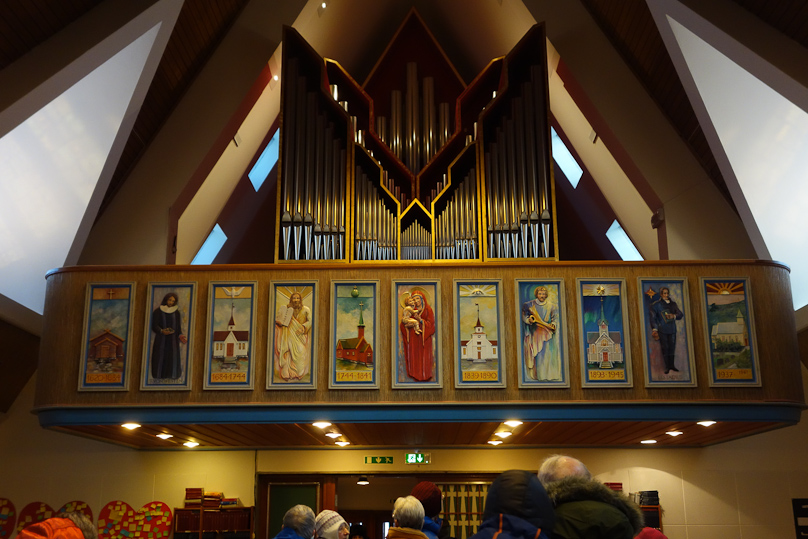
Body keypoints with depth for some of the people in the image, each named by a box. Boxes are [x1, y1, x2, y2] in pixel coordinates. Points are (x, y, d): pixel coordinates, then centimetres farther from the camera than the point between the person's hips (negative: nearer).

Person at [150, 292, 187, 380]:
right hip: (161, 341, -2)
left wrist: (180, 335, -11)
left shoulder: (176, 313, 11)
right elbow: (154, 326, -5)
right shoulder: (158, 311, 3)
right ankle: (158, 380, -3)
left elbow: (178, 327, 8)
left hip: (173, 340, 2)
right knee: (160, 359, -7)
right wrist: (162, 331, -24)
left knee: (173, 358, -8)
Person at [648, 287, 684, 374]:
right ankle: (667, 367, 4)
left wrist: (674, 316, -13)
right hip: (662, 330, -4)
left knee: (672, 347, 5)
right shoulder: (656, 304, -1)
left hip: (672, 329, 4)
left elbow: (681, 314, 9)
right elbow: (652, 317, -5)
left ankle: (672, 365, 16)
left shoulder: (673, 304, 11)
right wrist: (654, 329, -14)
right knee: (665, 348, -3)